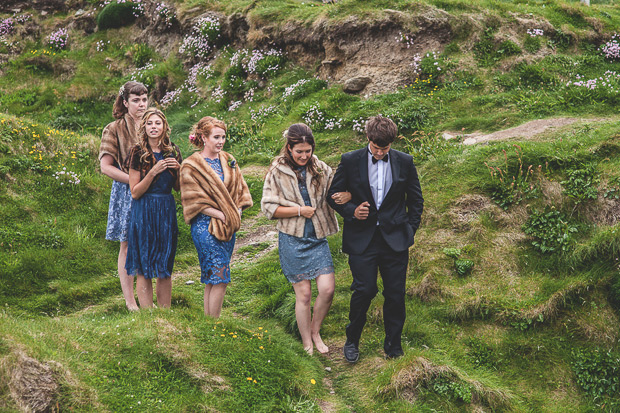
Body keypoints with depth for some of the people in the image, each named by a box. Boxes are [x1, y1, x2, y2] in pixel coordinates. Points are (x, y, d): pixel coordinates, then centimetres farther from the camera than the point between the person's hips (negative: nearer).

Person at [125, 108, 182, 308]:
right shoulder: (138, 153, -5)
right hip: (144, 211, -4)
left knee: (166, 269, 8)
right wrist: (153, 172, -19)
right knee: (144, 270, -2)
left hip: (167, 211, 4)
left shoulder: (173, 152, 7)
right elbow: (135, 192, -8)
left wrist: (178, 170, -3)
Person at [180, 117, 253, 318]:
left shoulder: (228, 161, 12)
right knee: (220, 277, -11)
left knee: (212, 279, 8)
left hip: (228, 226, 6)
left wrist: (236, 213, -2)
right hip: (205, 226, -6)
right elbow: (194, 201, -10)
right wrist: (221, 215, -14)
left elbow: (240, 191, 15)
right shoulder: (191, 166, -5)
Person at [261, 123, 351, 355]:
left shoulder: (321, 169, 3)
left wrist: (346, 196, -13)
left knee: (327, 289, -6)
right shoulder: (277, 172, -4)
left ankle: (315, 331, 21)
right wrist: (299, 210, -12)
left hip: (318, 239, 3)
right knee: (304, 294, 1)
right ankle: (307, 344, 18)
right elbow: (269, 208, -5)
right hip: (292, 240, -3)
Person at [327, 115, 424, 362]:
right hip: (361, 239, -2)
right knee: (364, 290, -8)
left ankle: (393, 346, 19)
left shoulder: (404, 162, 3)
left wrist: (410, 230, 6)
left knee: (395, 295, 3)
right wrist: (351, 211, -11)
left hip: (395, 240, 2)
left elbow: (416, 200, 13)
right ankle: (352, 340, 14)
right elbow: (333, 195, 6)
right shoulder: (350, 161, -2)